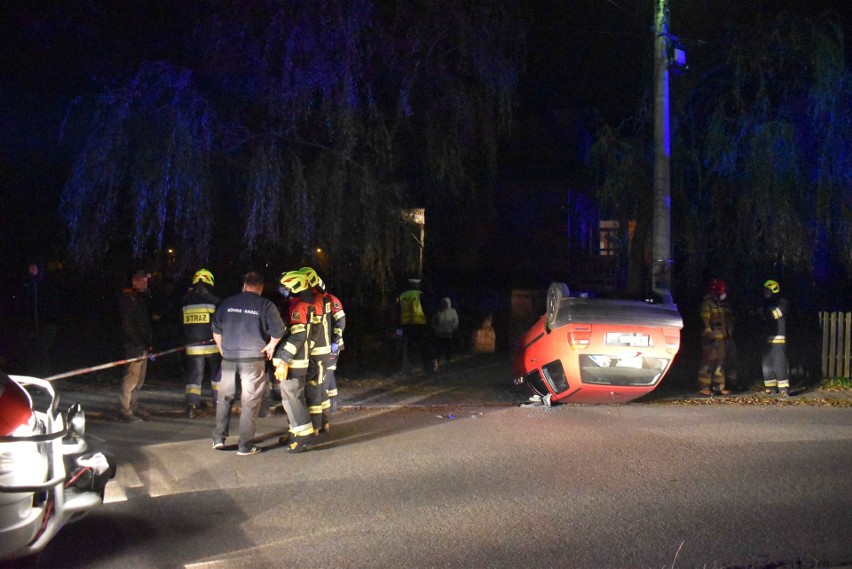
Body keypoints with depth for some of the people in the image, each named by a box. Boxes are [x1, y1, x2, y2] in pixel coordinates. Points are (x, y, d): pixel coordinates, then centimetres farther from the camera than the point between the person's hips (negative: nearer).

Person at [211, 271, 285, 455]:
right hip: (253, 359, -3)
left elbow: (216, 329, 12)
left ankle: (219, 438, 20)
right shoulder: (265, 305, -5)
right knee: (250, 402, 4)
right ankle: (245, 445, 4)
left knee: (224, 397, 18)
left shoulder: (227, 303, 6)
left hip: (229, 358, 3)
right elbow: (278, 330, -10)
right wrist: (271, 346, 7)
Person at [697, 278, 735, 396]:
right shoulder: (707, 303, -7)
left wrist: (730, 336, 20)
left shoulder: (723, 304, 18)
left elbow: (730, 320, 24)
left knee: (721, 362, 10)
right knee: (709, 362, -9)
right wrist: (710, 337, -20)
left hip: (724, 338, 8)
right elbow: (705, 322, -14)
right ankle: (703, 387, -6)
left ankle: (719, 386, 16)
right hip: (712, 339, -8)